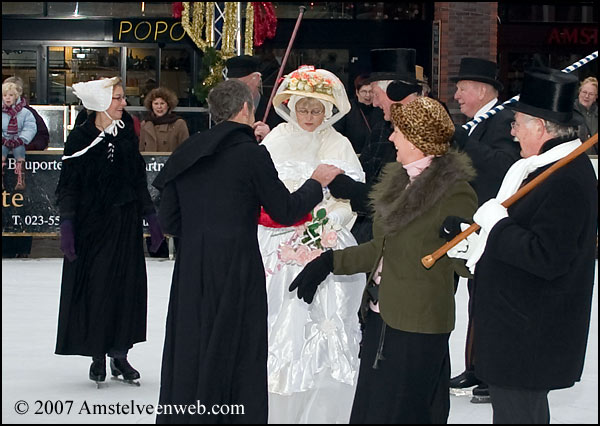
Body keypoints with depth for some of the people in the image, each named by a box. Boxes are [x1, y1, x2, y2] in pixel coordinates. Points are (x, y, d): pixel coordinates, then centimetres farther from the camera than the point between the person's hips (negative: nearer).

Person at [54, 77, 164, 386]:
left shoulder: (127, 135, 5)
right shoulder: (80, 138, -7)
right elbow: (68, 185, -7)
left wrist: (151, 216, 9)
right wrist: (67, 224, -14)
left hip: (125, 222, 4)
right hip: (91, 224, -4)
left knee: (126, 286, 3)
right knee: (93, 288, 0)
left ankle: (119, 355, 13)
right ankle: (97, 357, 12)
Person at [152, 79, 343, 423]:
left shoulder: (187, 154, 7)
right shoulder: (252, 153, -9)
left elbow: (169, 220, 10)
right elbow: (285, 211, -3)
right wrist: (316, 183, 12)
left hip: (191, 270, 5)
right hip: (236, 270, -5)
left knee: (190, 354, 11)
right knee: (236, 356, 3)